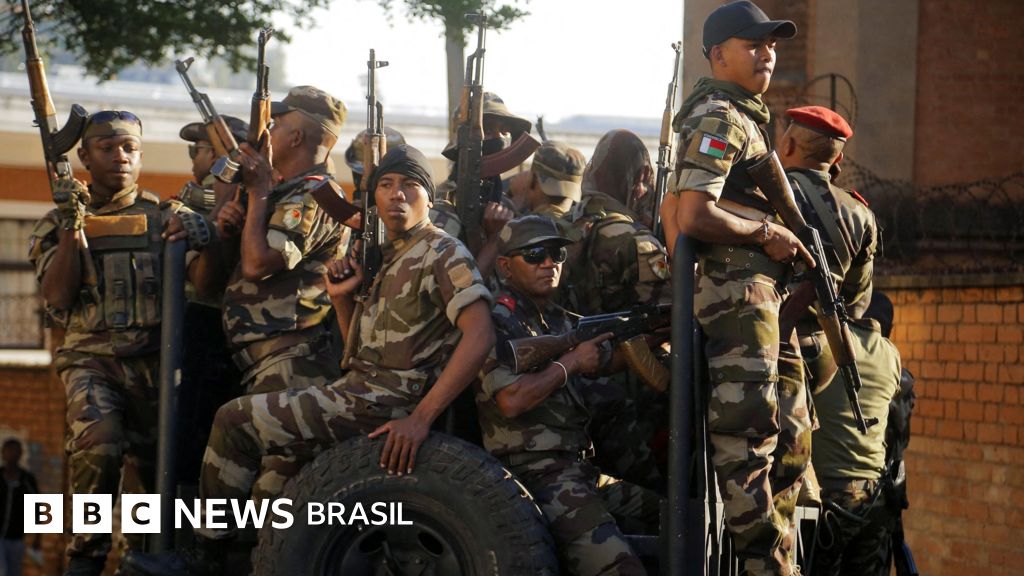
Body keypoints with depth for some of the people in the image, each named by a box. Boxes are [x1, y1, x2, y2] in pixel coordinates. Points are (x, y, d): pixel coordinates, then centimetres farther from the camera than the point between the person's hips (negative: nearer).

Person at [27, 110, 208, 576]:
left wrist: (196, 238, -16)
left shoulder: (164, 217, 12)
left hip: (154, 360, 2)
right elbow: (58, 298, -2)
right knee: (97, 445, -27)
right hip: (92, 357, -2)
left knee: (147, 467, 5)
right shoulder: (59, 224, 10)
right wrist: (72, 226, -11)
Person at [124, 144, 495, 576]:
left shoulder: (444, 253, -10)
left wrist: (421, 417, -28)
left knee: (235, 421, -10)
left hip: (384, 404, -10)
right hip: (360, 390, 10)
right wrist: (343, 298, 3)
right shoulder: (391, 258, 19)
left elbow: (480, 336, -24)